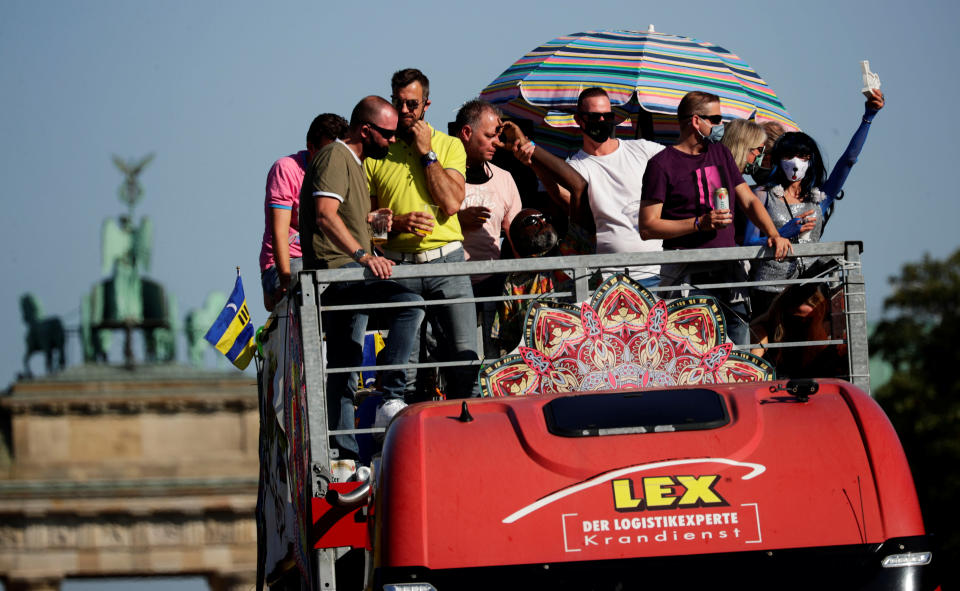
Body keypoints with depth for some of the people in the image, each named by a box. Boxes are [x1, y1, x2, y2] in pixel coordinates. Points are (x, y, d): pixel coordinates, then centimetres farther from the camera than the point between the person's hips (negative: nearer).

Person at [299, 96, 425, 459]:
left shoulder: (354, 162, 24)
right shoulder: (335, 157, -9)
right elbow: (325, 215, -24)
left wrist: (367, 218, 23)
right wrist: (362, 255, -34)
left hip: (348, 275, 11)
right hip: (335, 269, -11)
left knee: (344, 373, 9)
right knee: (409, 303, -28)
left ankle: (344, 453, 11)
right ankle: (392, 400, -30)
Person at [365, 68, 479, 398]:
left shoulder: (449, 146, 10)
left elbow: (452, 203, -5)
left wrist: (426, 153, -3)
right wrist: (397, 223, -11)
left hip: (445, 262, 0)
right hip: (398, 266, 0)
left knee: (464, 355, -7)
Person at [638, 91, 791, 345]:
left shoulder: (721, 153, 17)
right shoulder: (662, 164, -3)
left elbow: (749, 201, 17)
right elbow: (647, 227, -7)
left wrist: (773, 234, -1)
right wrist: (699, 224, -15)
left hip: (728, 267, 6)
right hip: (687, 274, -6)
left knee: (739, 345, 0)